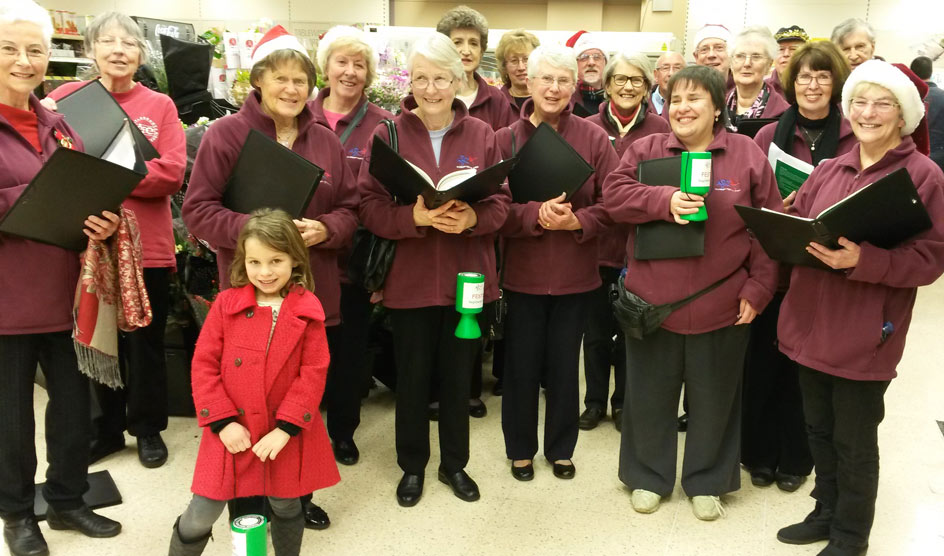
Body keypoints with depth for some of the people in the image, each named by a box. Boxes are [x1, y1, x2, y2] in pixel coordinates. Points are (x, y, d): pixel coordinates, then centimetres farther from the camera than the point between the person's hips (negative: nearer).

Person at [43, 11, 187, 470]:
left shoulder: (159, 106, 2)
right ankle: (106, 428, 31)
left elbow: (172, 173, -9)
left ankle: (148, 428, 28)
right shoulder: (67, 98, 4)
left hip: (146, 245, -1)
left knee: (145, 343, 11)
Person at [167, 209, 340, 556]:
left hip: (285, 434, 0)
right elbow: (203, 365, -4)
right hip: (232, 431, 0)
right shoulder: (226, 304, -5)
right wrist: (223, 422, -10)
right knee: (201, 515, 7)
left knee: (286, 507, 18)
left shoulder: (308, 311, -6)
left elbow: (314, 372, -8)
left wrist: (286, 428, -13)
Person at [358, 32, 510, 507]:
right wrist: (415, 216, -25)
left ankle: (454, 463, 32)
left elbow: (500, 205, 0)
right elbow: (369, 207, -8)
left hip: (467, 277, 1)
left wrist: (472, 218, -21)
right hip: (410, 279, -1)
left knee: (458, 375, 13)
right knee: (412, 376, 10)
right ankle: (412, 466, 30)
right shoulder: (388, 134, -3)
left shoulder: (481, 135, 1)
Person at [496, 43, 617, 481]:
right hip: (522, 273, 0)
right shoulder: (506, 139, -4)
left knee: (565, 365, 13)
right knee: (522, 365, 10)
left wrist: (573, 220, -21)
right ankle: (521, 448, 31)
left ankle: (561, 448, 33)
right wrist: (536, 215, -23)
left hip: (575, 274, 0)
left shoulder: (594, 138, -4)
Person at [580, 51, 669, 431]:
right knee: (596, 329, 11)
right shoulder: (588, 128, 0)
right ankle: (595, 402, 28)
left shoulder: (661, 130, -3)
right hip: (597, 242, 1)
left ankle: (623, 402, 29)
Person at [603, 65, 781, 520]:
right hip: (652, 300, 1)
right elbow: (613, 194, -9)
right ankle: (648, 476, 33)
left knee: (713, 397, 13)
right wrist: (665, 200, -23)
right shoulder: (645, 150, 3)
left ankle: (707, 481, 34)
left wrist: (758, 289, -7)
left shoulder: (747, 155, 0)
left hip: (722, 306, 0)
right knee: (650, 394, 13)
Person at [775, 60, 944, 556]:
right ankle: (825, 513, 38)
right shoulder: (828, 170, 8)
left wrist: (862, 260, -26)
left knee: (854, 441, 9)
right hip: (812, 321, 5)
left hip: (864, 333, -5)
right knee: (819, 429, 18)